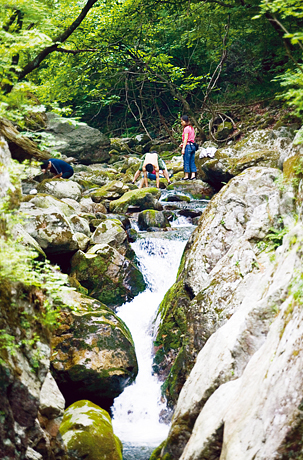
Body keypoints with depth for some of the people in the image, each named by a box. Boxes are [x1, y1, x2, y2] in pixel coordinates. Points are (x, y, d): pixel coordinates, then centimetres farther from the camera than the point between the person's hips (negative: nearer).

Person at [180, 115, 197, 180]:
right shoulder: (191, 128, 15)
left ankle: (186, 176, -2)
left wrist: (183, 148, -14)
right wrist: (182, 143, 15)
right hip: (192, 146, 9)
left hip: (188, 146, -9)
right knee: (192, 162, 9)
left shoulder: (186, 128, -10)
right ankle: (193, 175, 8)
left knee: (186, 162, -4)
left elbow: (186, 139, -14)